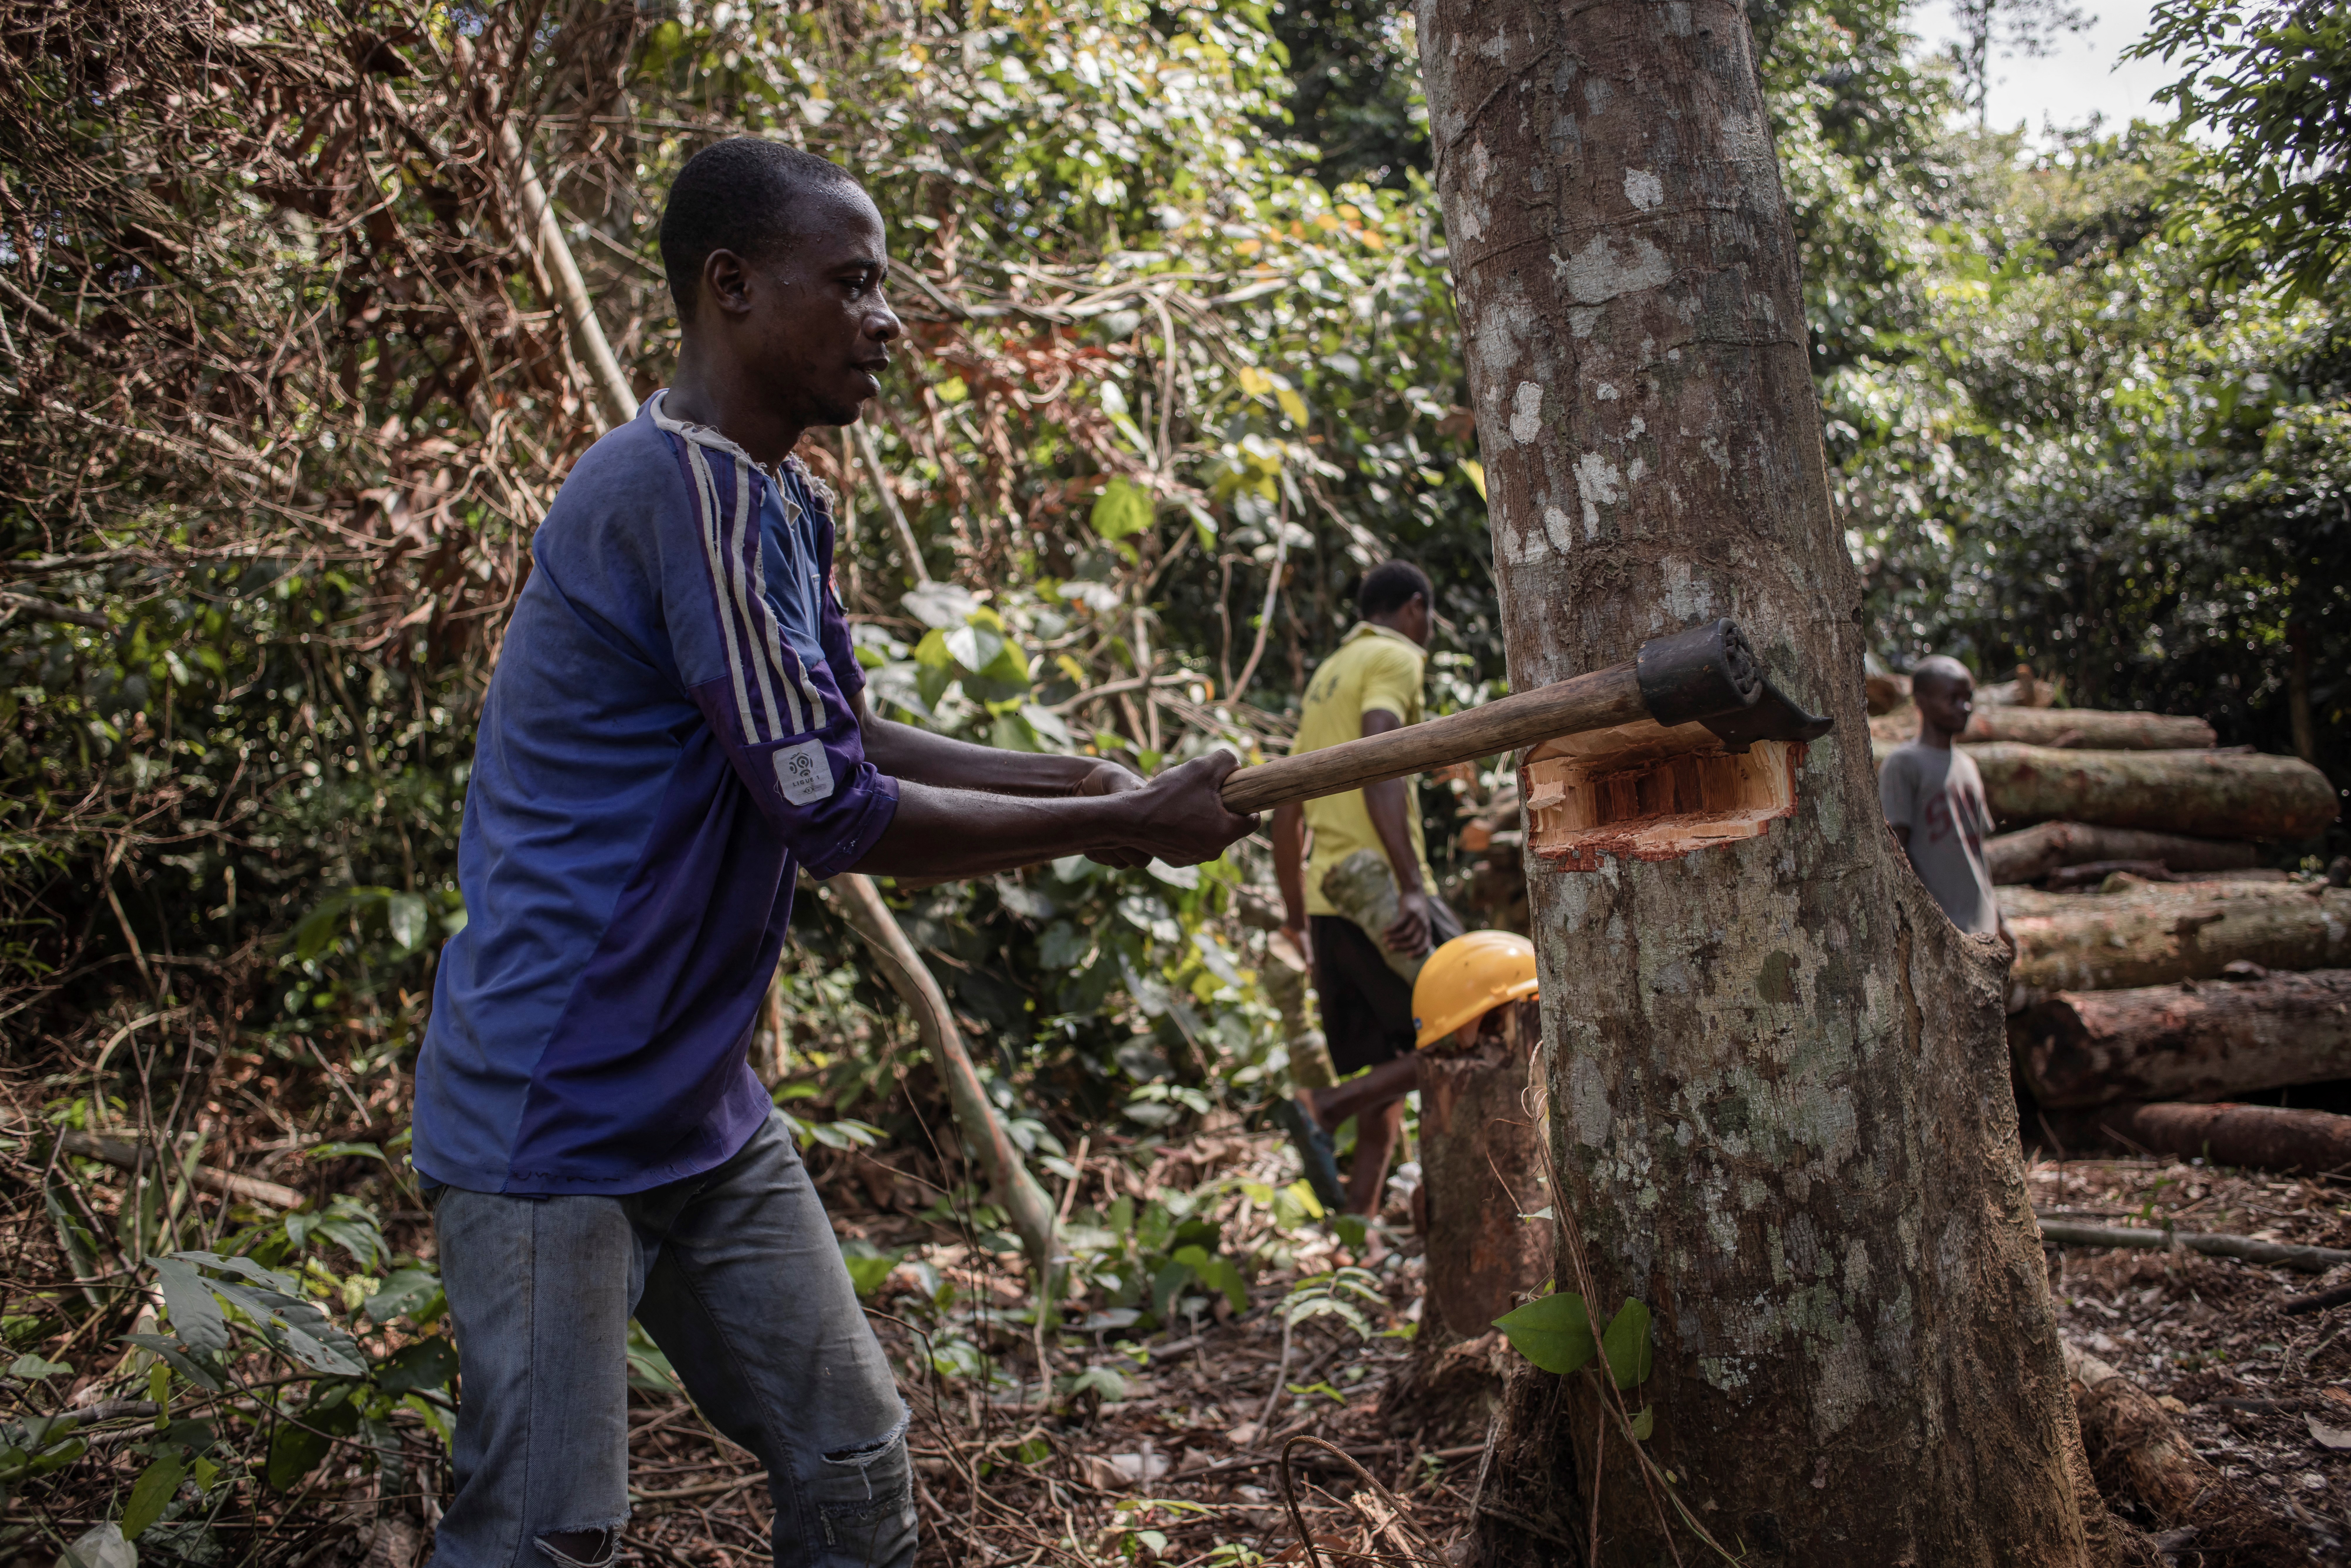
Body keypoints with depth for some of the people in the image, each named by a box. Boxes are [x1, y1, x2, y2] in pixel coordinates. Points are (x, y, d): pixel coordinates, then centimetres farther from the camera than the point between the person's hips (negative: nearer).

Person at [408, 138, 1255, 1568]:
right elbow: (836, 815, -22)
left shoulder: (774, 502, 9)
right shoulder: (687, 489, -21)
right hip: (555, 1117, -9)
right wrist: (1121, 828, -13)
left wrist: (1070, 782, 5)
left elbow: (840, 740, 19)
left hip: (705, 1115, 9)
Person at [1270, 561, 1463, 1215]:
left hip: (1330, 901, 9)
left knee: (1385, 1076, 11)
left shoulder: (1327, 675, 24)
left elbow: (1287, 812, 24)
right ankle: (1325, 1106, -15)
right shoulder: (1395, 660, -2)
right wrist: (1412, 885, -29)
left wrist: (1297, 922, 27)